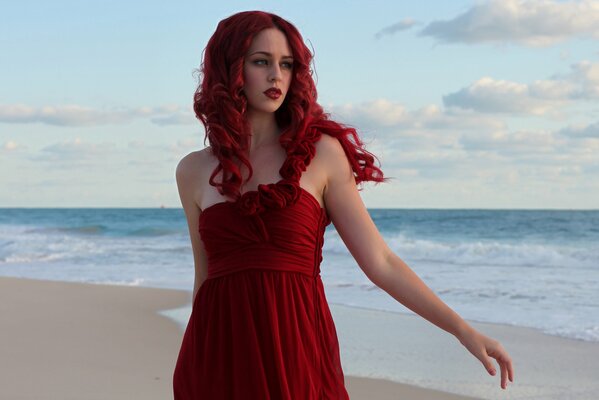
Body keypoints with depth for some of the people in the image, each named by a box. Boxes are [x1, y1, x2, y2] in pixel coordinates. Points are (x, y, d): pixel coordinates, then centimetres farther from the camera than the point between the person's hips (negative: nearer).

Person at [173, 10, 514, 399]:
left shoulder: (321, 152, 3)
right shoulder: (194, 171, 8)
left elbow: (381, 262, 1)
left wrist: (463, 330, -4)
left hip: (299, 355, -1)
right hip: (218, 364, 1)